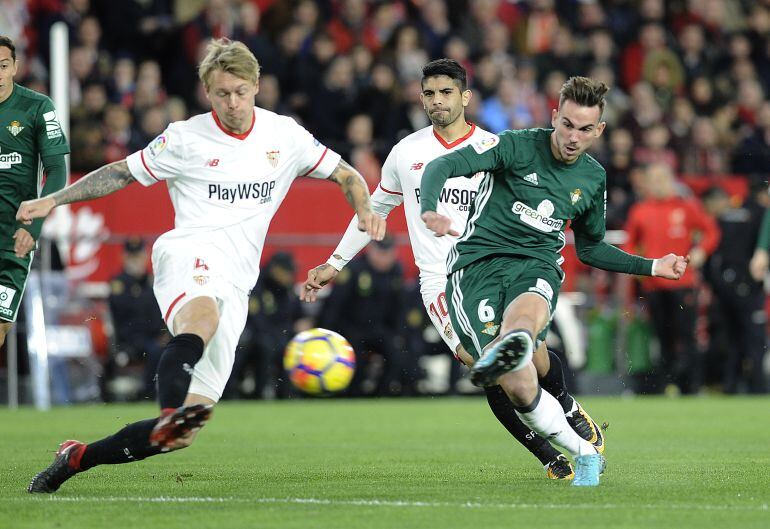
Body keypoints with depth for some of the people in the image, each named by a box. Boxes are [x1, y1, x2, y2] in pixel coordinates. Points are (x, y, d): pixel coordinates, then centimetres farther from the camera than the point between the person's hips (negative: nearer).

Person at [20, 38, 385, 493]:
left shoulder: (285, 135, 12)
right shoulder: (185, 139, 5)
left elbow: (346, 175, 21)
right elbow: (122, 173, 15)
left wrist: (365, 210, 0)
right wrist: (53, 201, 7)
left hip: (235, 284, 3)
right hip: (191, 255, -3)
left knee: (181, 434, -7)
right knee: (201, 316, -43)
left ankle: (79, 457, 9)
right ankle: (171, 414, -66)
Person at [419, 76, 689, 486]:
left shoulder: (593, 178, 14)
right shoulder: (517, 146, -4)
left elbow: (590, 248, 30)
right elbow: (443, 166, -15)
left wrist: (652, 267, 24)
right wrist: (430, 209, -36)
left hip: (536, 266, 3)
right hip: (476, 263, -3)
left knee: (524, 316, -38)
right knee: (520, 388, -18)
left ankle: (508, 351, -70)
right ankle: (584, 453, -1)